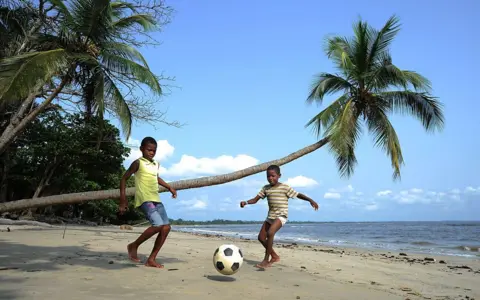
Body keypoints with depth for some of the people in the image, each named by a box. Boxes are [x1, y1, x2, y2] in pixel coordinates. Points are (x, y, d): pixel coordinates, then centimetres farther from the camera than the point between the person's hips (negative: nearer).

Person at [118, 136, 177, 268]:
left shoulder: (156, 164, 17)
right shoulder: (138, 163, -3)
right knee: (158, 225, -23)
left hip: (156, 200, 8)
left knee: (166, 227, -3)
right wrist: (123, 200, -8)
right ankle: (134, 246, 0)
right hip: (144, 199, -8)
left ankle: (151, 259, 4)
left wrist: (169, 187, 28)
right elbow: (124, 179, -2)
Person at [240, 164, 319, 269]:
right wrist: (246, 202, -16)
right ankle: (275, 256, 26)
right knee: (261, 237, 7)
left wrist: (310, 200, -15)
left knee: (270, 233, -28)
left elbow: (298, 195, -3)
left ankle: (266, 260, -20)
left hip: (281, 216, -7)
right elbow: (255, 199, 2)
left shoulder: (285, 187, -7)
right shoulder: (265, 188, 5)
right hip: (270, 216, 7)